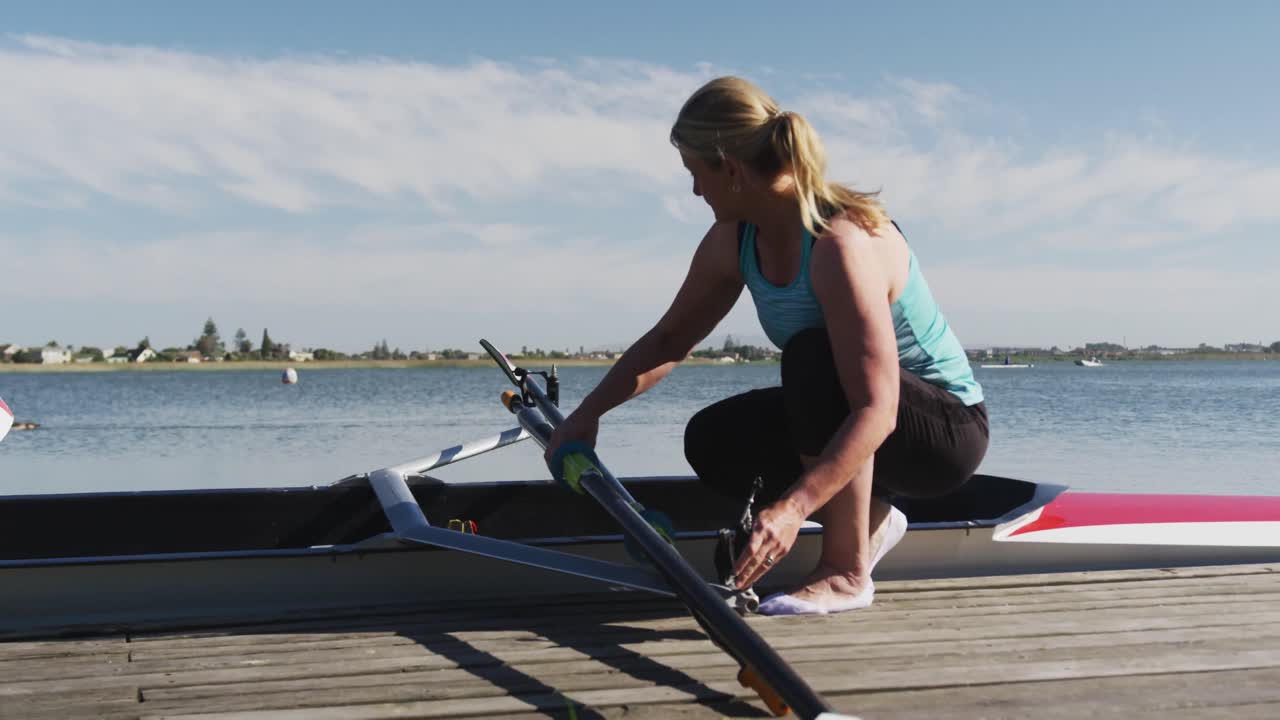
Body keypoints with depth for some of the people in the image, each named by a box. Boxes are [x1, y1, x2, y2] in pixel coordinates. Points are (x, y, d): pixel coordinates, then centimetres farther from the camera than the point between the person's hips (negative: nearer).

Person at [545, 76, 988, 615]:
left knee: (812, 356, -33)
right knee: (712, 443, -6)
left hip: (948, 429, -7)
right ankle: (867, 519, 9)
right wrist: (587, 413, 0)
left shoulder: (840, 242, -31)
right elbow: (669, 339, 6)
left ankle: (846, 572, -21)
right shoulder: (735, 239, -6)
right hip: (845, 416, 8)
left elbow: (875, 411, -38)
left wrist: (792, 508, -47)